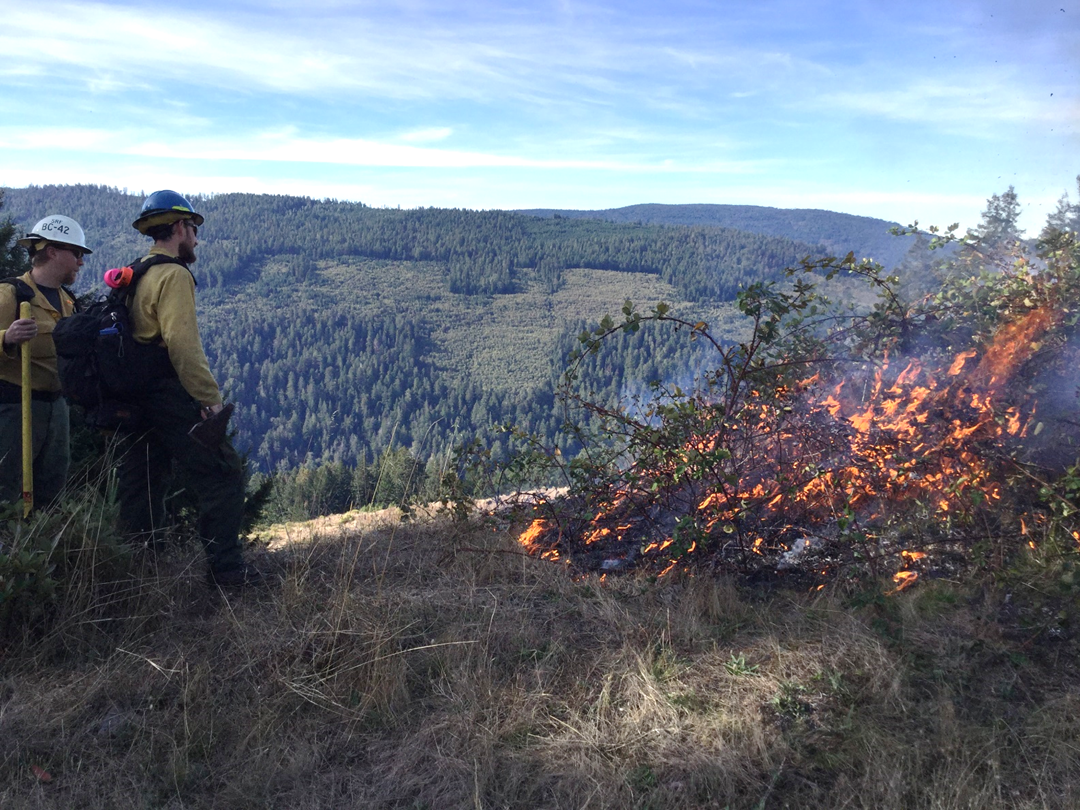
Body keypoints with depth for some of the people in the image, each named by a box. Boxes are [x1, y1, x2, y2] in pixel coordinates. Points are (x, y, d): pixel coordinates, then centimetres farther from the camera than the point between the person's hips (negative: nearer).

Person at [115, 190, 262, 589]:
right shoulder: (174, 275, -11)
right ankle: (225, 567, -1)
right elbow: (182, 344, -21)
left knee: (140, 486, 14)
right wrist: (210, 398, -18)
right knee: (222, 475, -3)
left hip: (135, 399, 10)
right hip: (171, 396, -10)